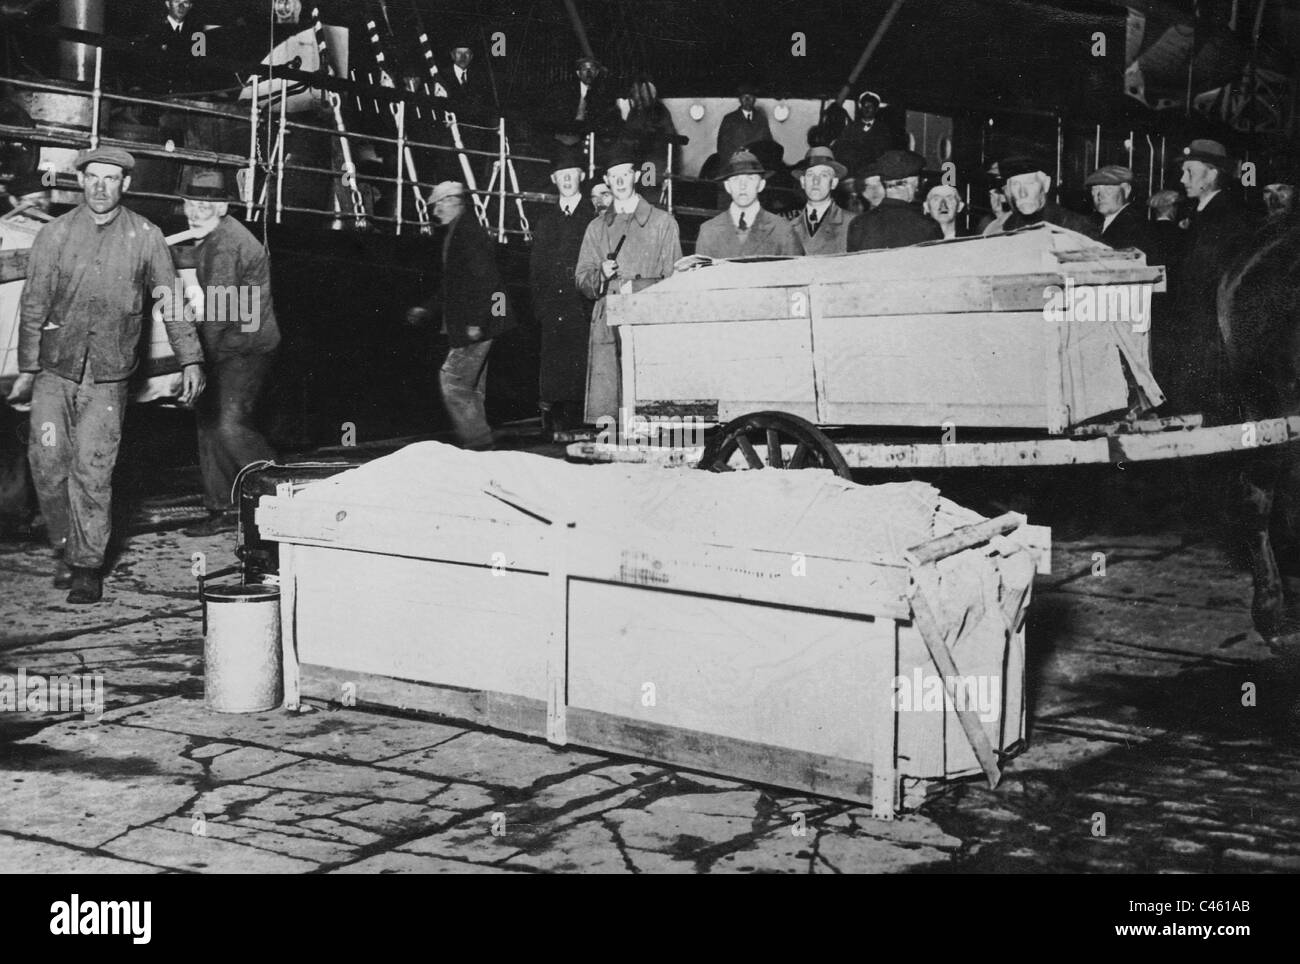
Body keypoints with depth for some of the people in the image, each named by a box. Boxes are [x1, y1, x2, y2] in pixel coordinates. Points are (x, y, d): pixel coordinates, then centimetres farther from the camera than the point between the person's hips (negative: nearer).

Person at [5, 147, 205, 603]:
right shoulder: (55, 234, 4)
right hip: (55, 367, 2)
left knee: (93, 470, -5)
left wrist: (190, 360, 0)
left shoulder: (145, 237, 2)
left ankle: (88, 565, 7)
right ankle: (66, 548, 17)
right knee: (47, 459, -4)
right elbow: (34, 305, 6)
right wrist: (27, 369, 4)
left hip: (108, 376, -2)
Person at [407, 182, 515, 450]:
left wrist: (475, 322, -25)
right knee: (472, 387, 13)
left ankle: (477, 442, -5)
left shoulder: (468, 231, -13)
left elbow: (482, 279, -21)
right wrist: (426, 309, 22)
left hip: (475, 326, -10)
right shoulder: (456, 231, 18)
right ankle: (480, 443, 18)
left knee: (452, 380, -9)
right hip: (465, 326, 10)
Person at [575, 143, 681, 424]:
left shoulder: (663, 222, 9)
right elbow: (582, 279, 15)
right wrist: (601, 276, -6)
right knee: (602, 408, -6)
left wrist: (637, 286, -10)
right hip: (607, 326, 3)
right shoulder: (597, 228, 19)